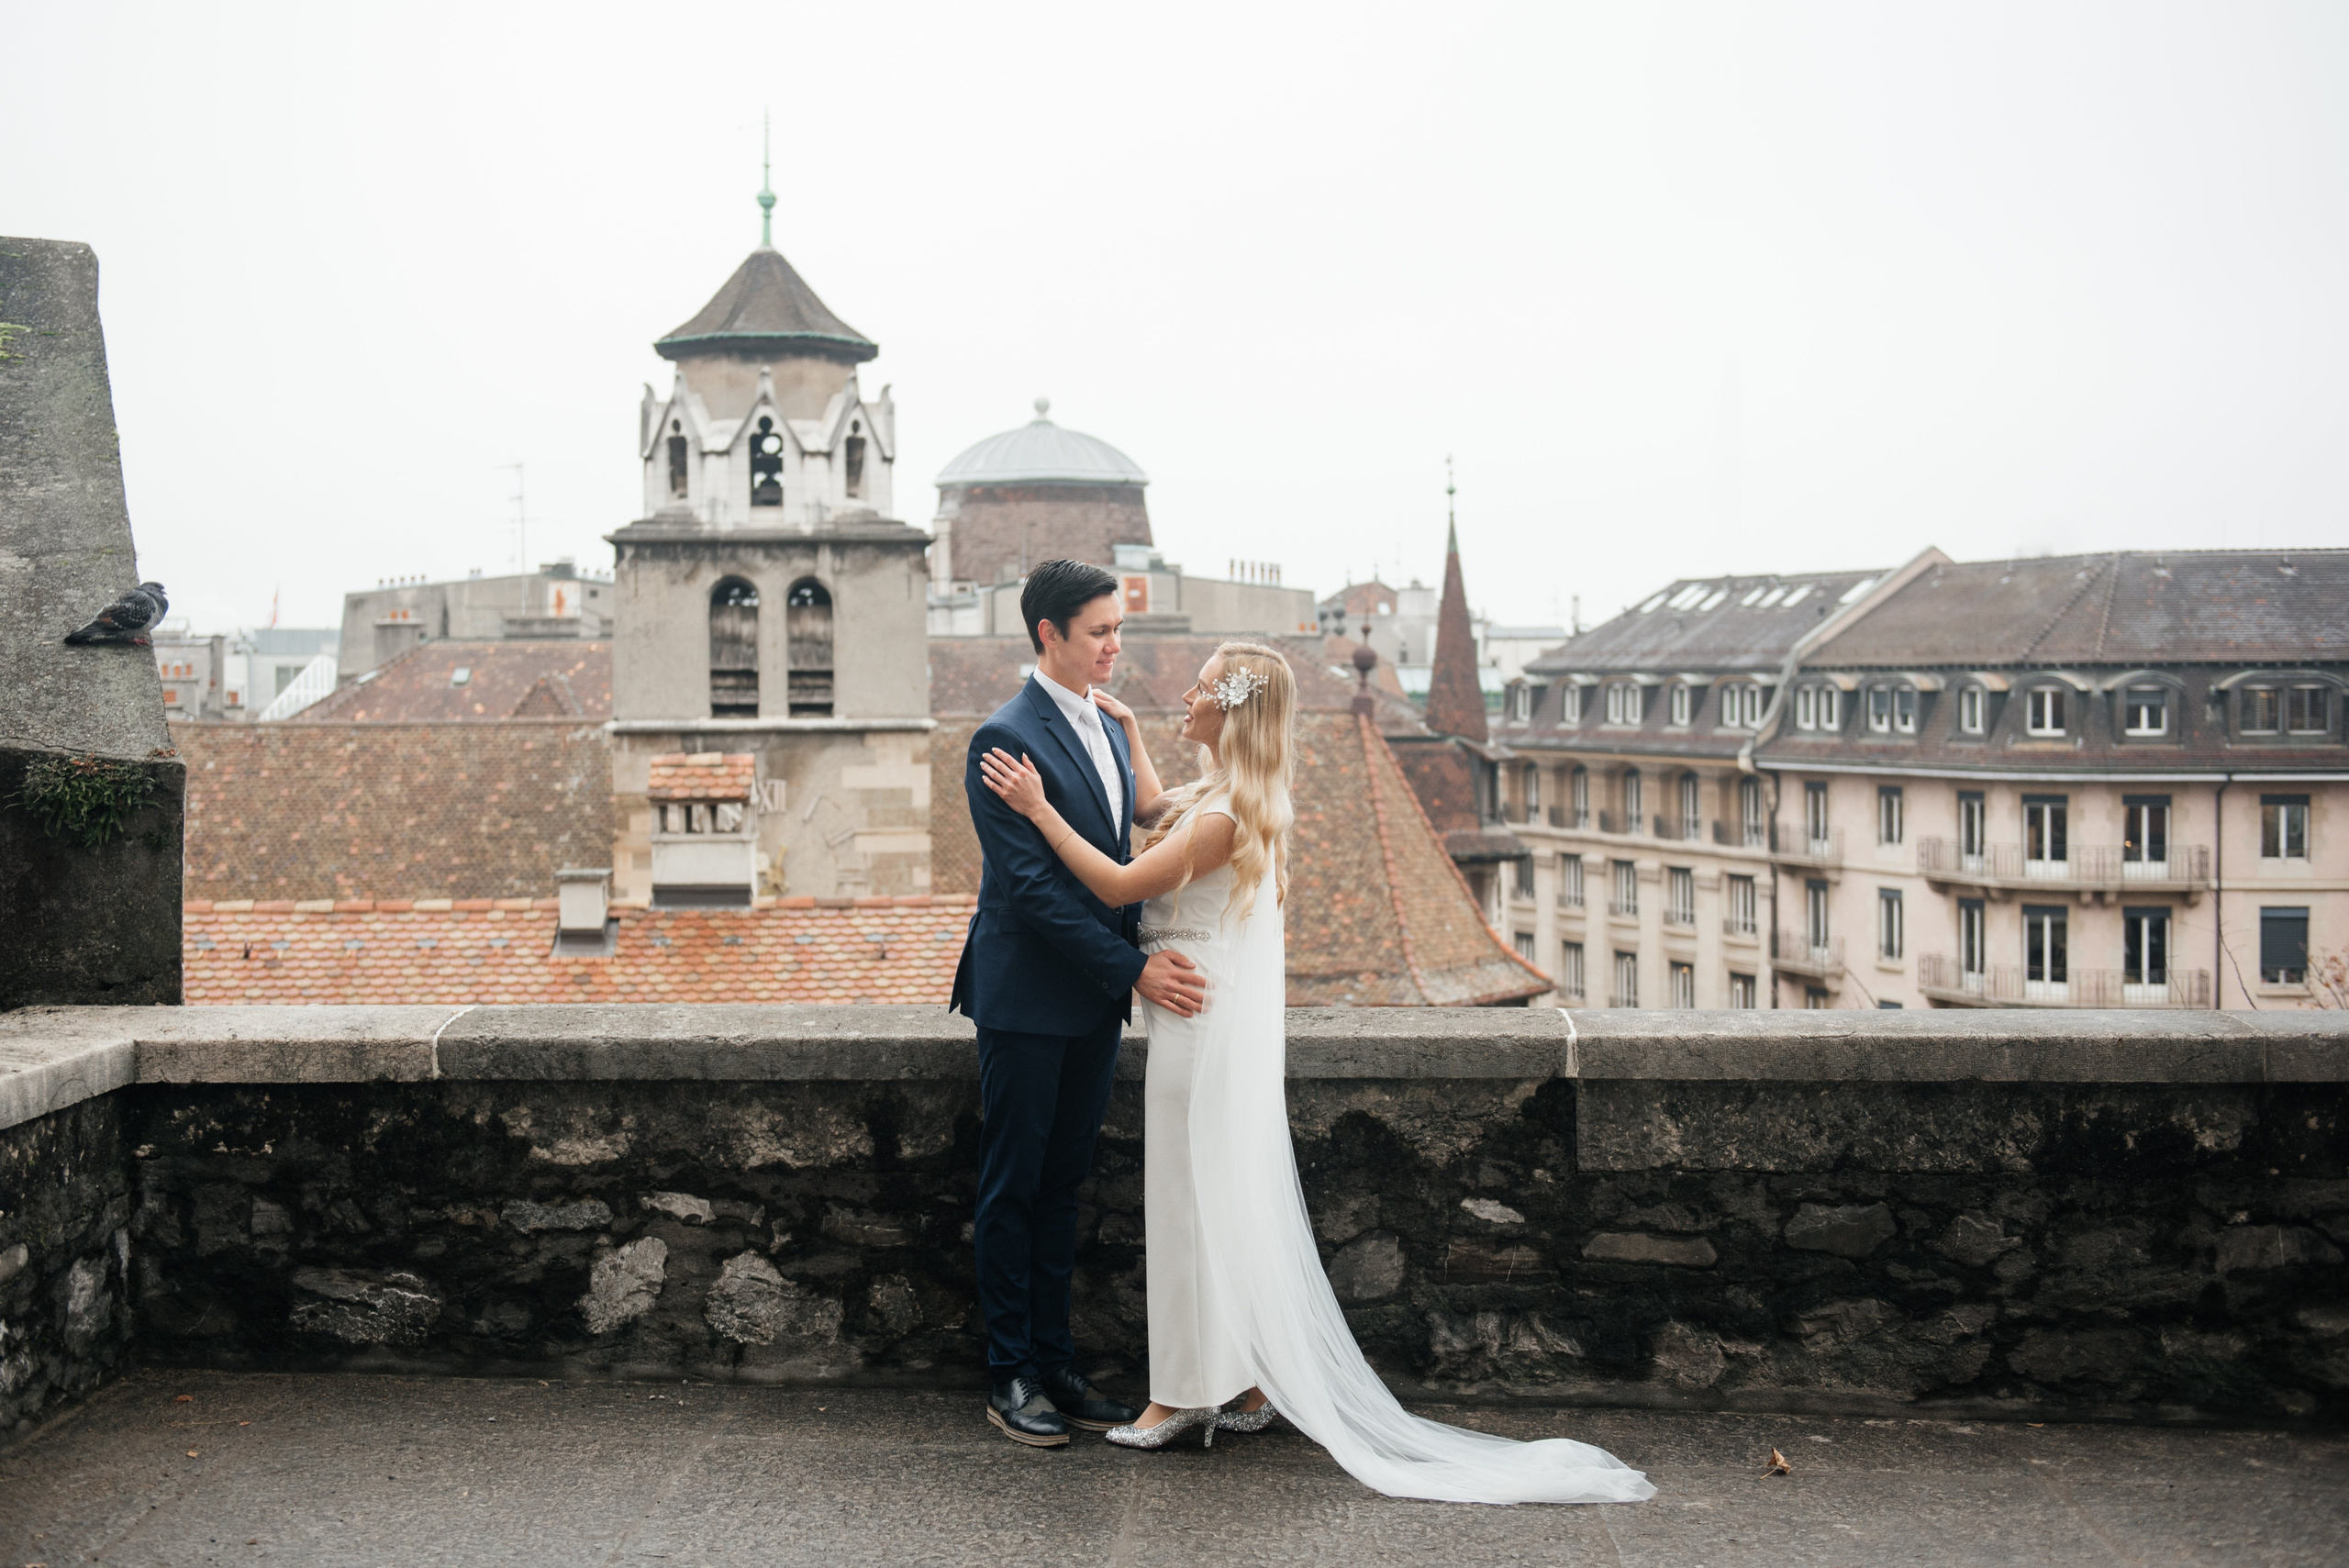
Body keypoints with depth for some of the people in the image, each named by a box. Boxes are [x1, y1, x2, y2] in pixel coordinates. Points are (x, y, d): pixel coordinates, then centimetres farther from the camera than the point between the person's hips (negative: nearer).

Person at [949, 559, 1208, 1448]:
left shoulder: (1108, 731, 12)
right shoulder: (1006, 739, -15)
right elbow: (1032, 887, -20)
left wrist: (1140, 959, 6)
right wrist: (1132, 970, -20)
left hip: (1094, 1003, 8)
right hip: (1026, 1000, -8)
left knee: (1062, 1186, 14)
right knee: (1013, 1190, 4)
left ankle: (1056, 1364, 23)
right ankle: (1011, 1376, 14)